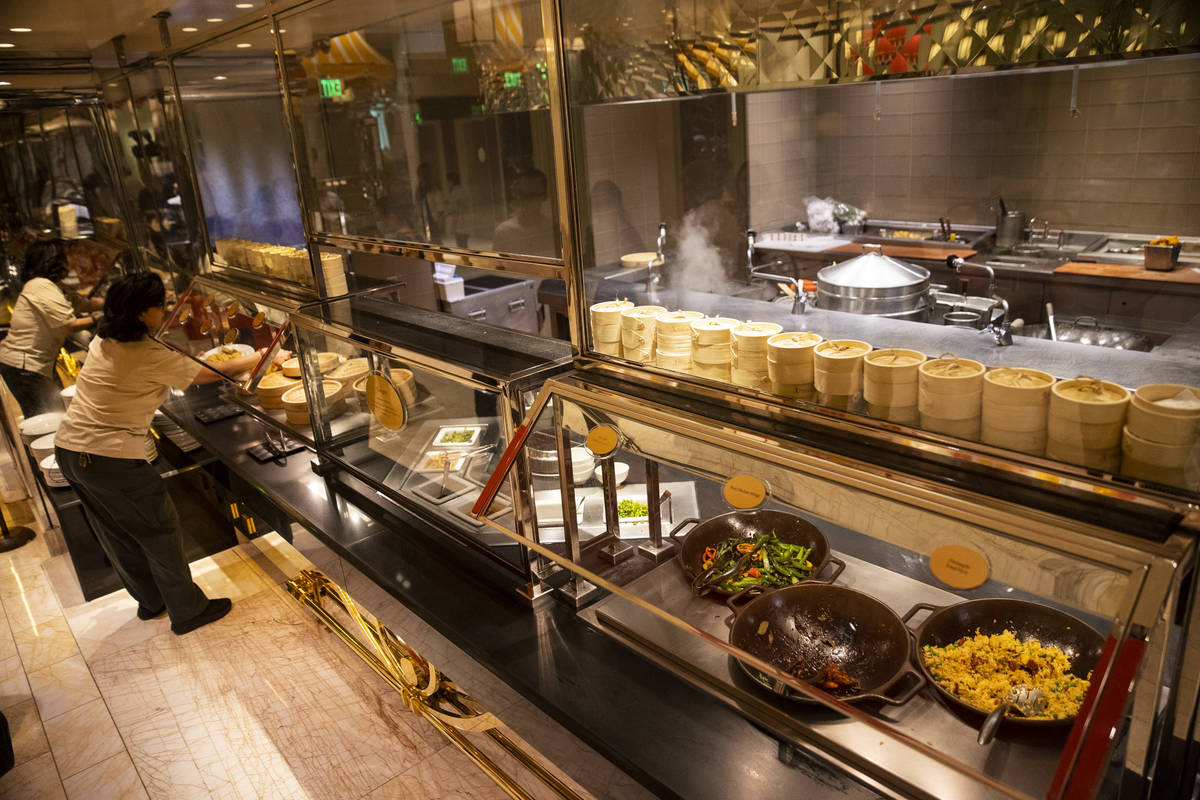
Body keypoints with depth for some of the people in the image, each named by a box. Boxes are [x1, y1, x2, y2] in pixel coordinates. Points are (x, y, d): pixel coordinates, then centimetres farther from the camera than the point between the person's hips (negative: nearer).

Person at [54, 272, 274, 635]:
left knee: (118, 533, 21)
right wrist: (261, 356, -1)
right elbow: (209, 374, -11)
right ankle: (188, 611, 20)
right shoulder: (153, 358, -19)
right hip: (111, 459, -9)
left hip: (67, 451, 9)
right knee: (161, 533, 7)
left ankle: (150, 601, 39)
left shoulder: (103, 342, 6)